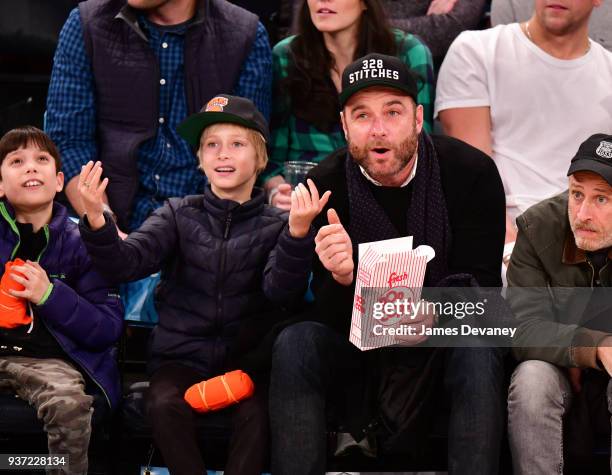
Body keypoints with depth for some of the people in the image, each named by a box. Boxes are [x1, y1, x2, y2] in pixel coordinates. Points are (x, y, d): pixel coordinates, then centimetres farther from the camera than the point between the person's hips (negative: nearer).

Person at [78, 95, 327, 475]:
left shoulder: (275, 226, 4)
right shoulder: (179, 215, 8)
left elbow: (282, 291, -14)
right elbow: (126, 263, -7)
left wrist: (298, 233, -31)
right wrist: (96, 222, -26)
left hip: (246, 359, -1)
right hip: (182, 358, 1)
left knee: (258, 411, -30)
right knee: (166, 405, -29)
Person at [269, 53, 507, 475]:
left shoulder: (472, 173, -12)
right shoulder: (324, 186, -9)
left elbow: (480, 285, -10)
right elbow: (331, 318, -11)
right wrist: (341, 277, -36)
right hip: (357, 352, 1)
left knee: (478, 355, -34)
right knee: (294, 343, -26)